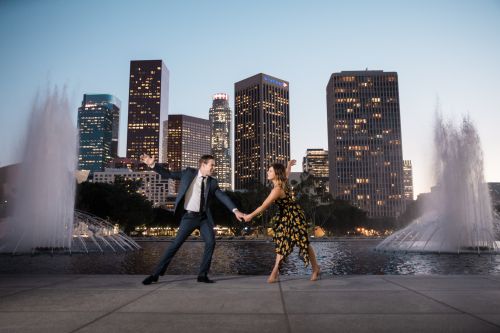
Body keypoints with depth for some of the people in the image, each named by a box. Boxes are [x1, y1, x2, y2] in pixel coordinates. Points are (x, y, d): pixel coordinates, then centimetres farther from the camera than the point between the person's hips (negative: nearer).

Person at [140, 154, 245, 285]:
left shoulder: (212, 182, 6)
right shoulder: (189, 172, 0)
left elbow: (222, 196, 0)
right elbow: (169, 174, 4)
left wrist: (235, 210, -12)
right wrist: (152, 164, -5)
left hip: (204, 217, 3)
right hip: (189, 216, -3)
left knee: (211, 242, -7)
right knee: (175, 244, -4)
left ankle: (202, 275, 7)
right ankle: (155, 274, 5)